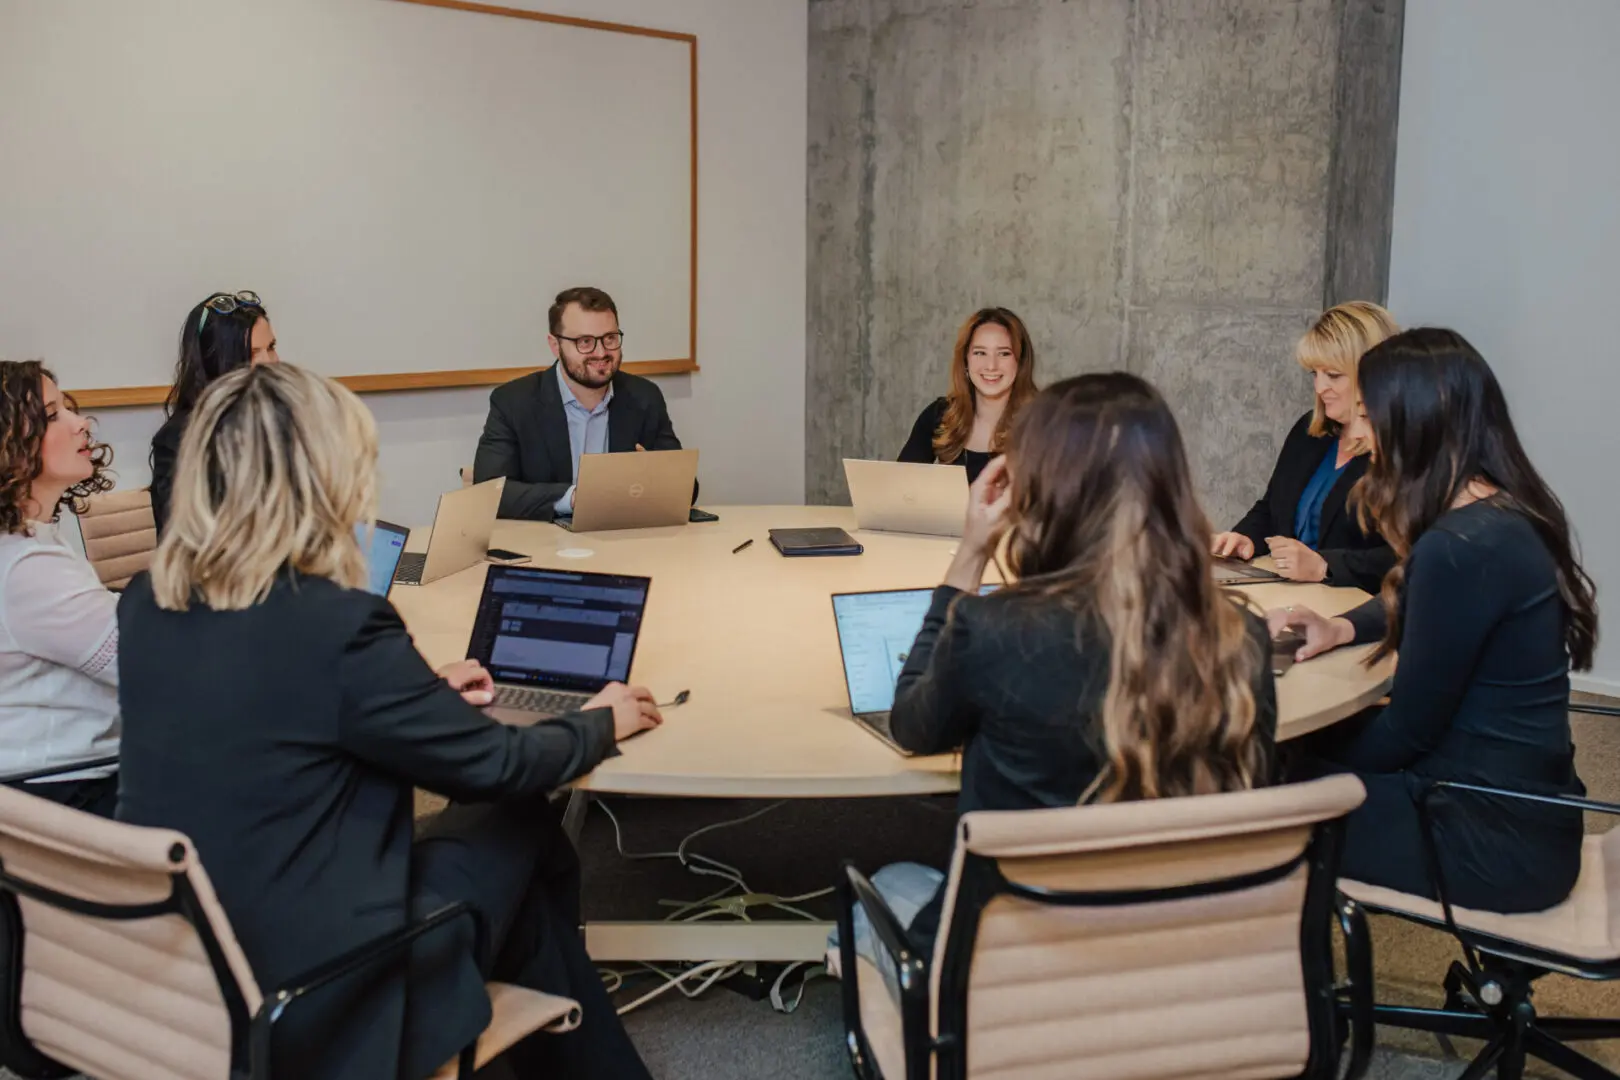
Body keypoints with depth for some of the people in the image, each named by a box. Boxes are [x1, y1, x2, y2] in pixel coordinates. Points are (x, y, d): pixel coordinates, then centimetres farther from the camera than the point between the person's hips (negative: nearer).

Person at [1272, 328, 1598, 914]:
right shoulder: (1509, 515, 4)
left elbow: (1409, 730, -18)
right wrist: (1341, 628, 7)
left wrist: (1307, 757, -1)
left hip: (1497, 842, -9)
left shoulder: (1460, 547, -26)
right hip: (1526, 812, 9)